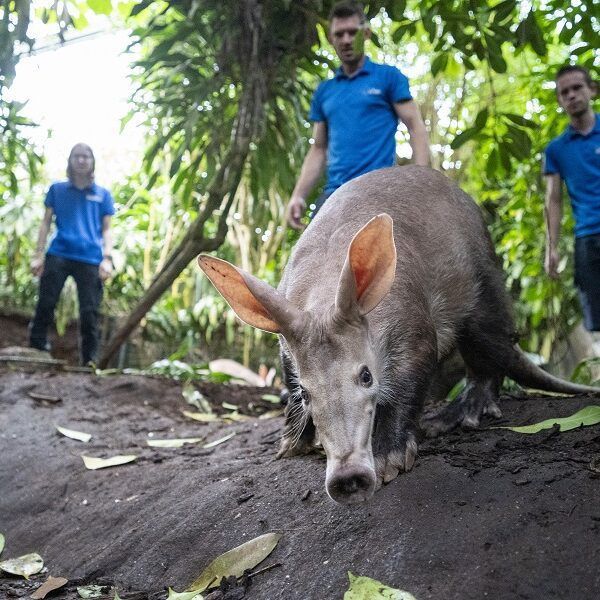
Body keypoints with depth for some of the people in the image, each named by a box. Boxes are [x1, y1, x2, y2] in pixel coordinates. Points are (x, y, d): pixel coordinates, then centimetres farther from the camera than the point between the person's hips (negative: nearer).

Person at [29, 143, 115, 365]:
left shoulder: (103, 194, 14)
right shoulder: (57, 189, 14)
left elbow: (106, 229, 11)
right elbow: (46, 222, 12)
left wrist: (107, 258, -3)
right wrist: (38, 255, 3)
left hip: (90, 259, 0)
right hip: (58, 255, 1)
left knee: (89, 312, -3)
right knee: (45, 305, -4)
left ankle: (90, 361, 3)